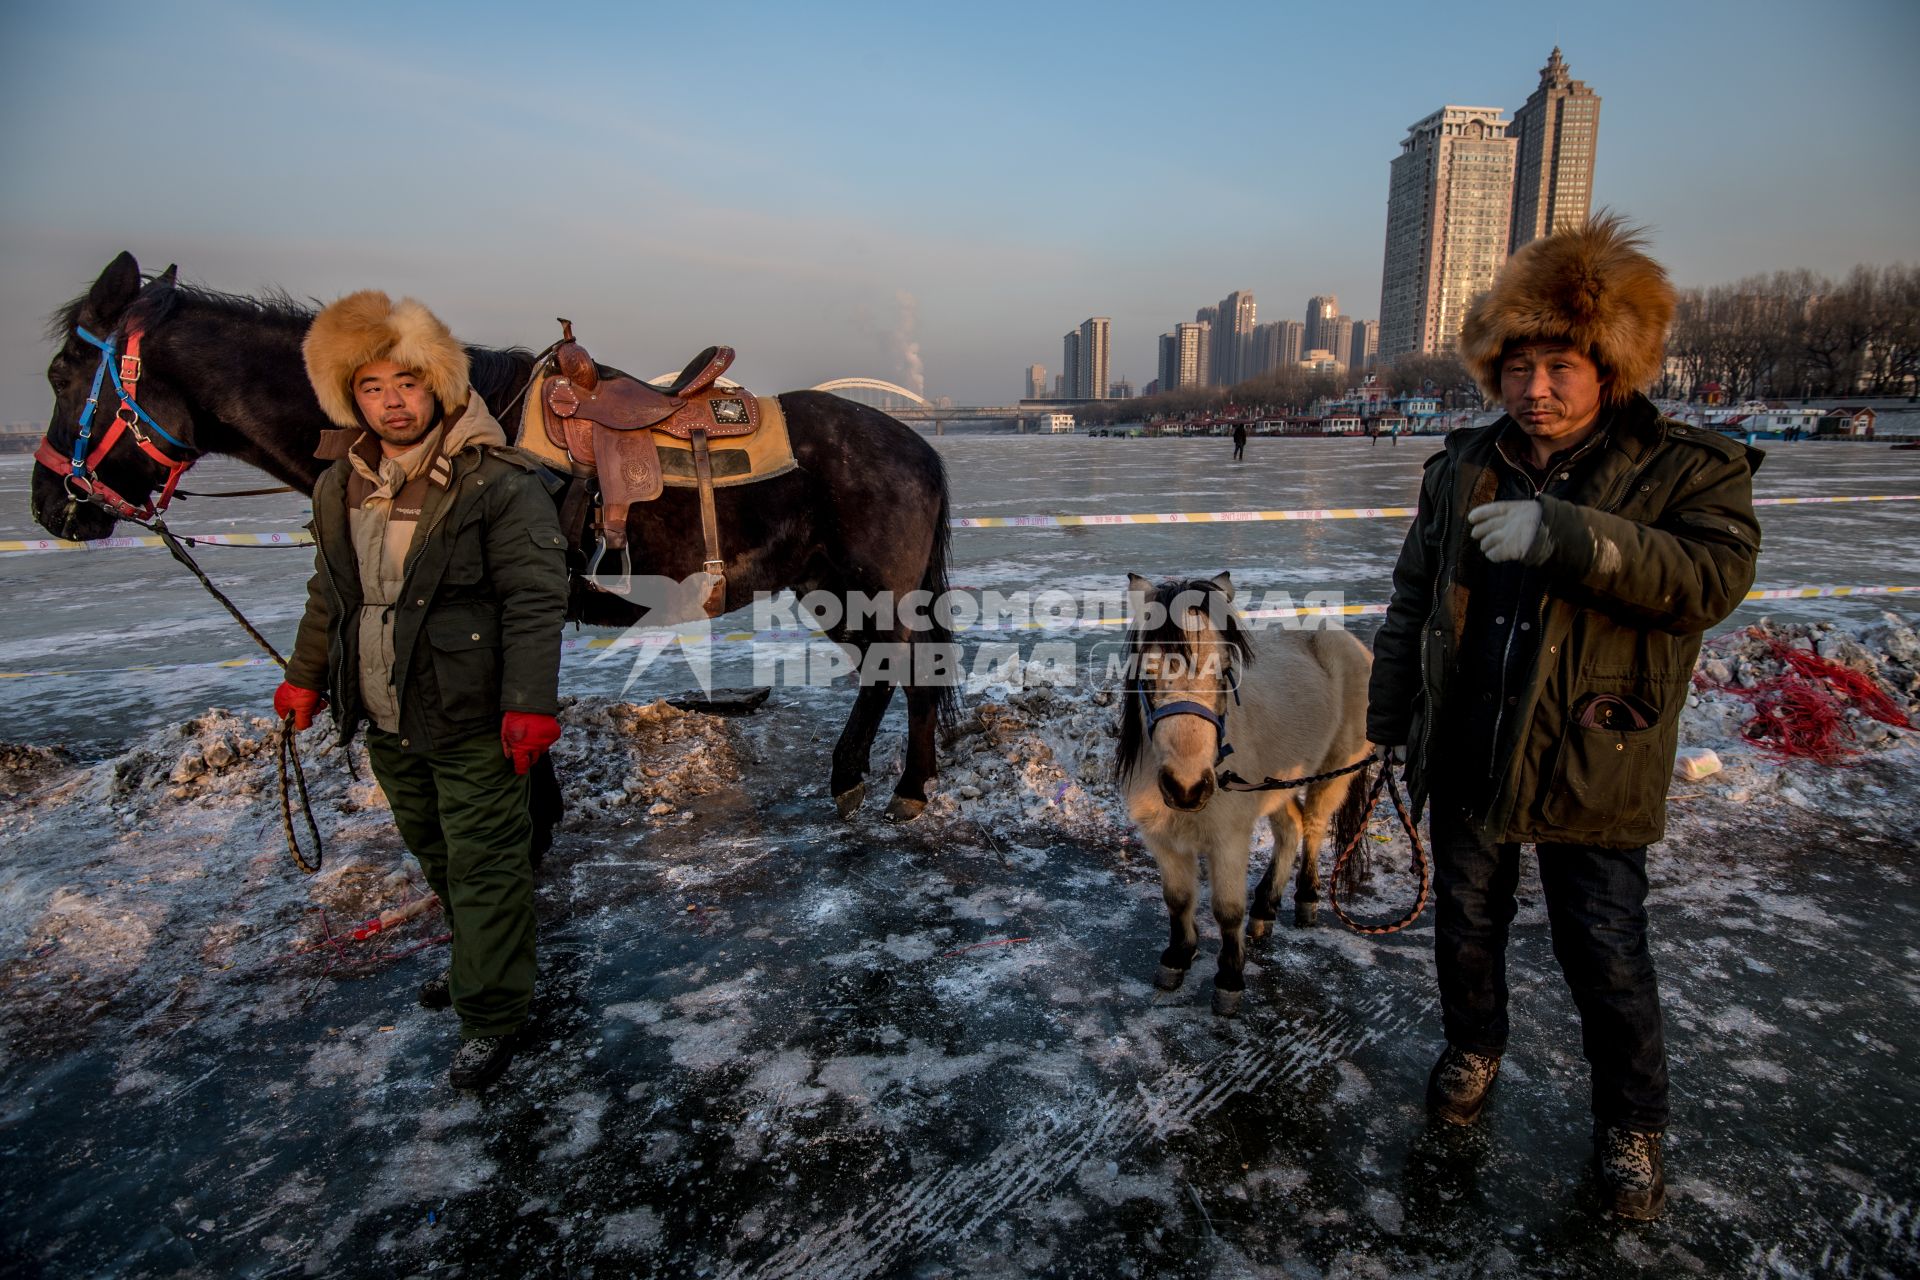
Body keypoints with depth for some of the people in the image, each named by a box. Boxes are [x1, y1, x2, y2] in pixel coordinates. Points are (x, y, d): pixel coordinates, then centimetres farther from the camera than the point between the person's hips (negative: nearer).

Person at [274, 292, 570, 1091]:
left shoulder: (499, 483, -16)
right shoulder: (339, 485, 6)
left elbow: (534, 601, -19)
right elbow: (329, 593, 18)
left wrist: (530, 704, -23)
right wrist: (306, 676, 20)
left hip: (470, 722, -8)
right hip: (386, 721, 8)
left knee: (484, 861, 2)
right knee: (431, 848, 23)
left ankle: (491, 1015, 16)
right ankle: (478, 958, 45)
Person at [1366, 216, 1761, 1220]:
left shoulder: (1690, 468, -6)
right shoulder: (1462, 467, 4)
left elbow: (1711, 578, -24)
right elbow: (1413, 599, 9)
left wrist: (1566, 534, -36)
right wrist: (1388, 716, 9)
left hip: (1591, 774, -3)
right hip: (1464, 760, 4)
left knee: (1608, 961, 9)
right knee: (1466, 925, 19)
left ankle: (1630, 1125, 34)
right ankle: (1473, 1049, 46)